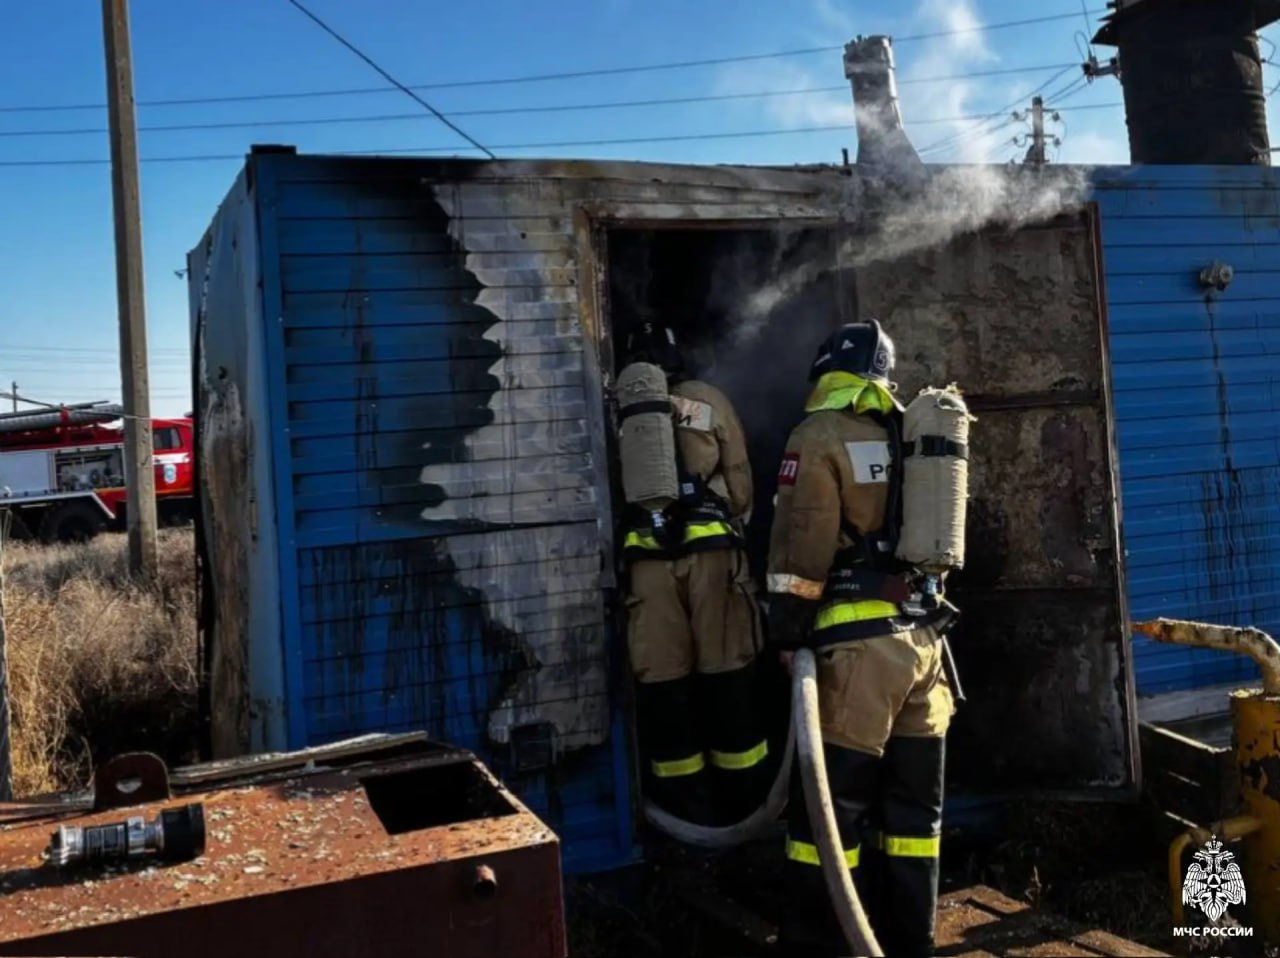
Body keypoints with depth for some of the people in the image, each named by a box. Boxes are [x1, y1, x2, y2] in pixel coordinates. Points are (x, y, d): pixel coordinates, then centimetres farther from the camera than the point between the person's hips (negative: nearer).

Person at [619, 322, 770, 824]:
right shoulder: (709, 400, 11)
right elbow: (740, 485, 13)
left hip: (645, 556, 0)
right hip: (711, 549, 0)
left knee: (662, 682, 6)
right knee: (727, 676, 7)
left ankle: (686, 810, 13)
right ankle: (744, 805, 16)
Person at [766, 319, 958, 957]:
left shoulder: (821, 435, -4)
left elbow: (801, 544, -10)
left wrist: (786, 629, -3)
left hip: (861, 641, -7)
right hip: (923, 635, 7)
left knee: (829, 803, 0)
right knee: (913, 802, 12)